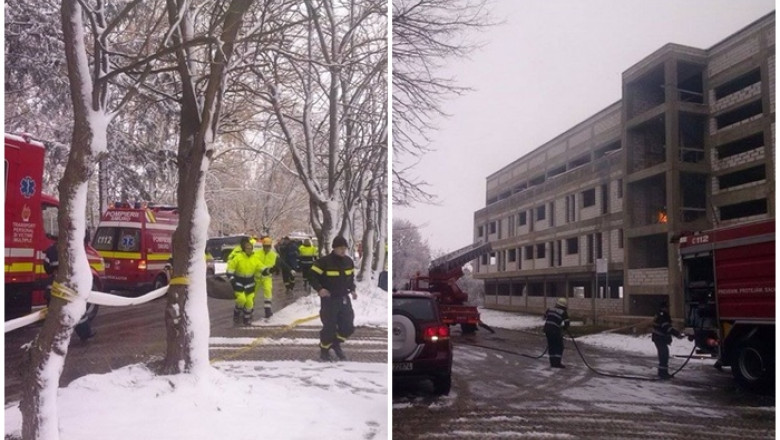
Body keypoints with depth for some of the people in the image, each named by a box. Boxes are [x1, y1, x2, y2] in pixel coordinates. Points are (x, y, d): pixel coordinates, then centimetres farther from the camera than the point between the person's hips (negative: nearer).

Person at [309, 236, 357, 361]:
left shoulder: (349, 261, 2)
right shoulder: (324, 262, -16)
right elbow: (312, 276, -11)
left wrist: (352, 290, 6)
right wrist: (319, 289, -24)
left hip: (344, 298, 5)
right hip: (329, 299, -5)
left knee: (348, 327, 5)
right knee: (329, 327, -1)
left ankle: (336, 343, 32)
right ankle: (324, 350, 23)